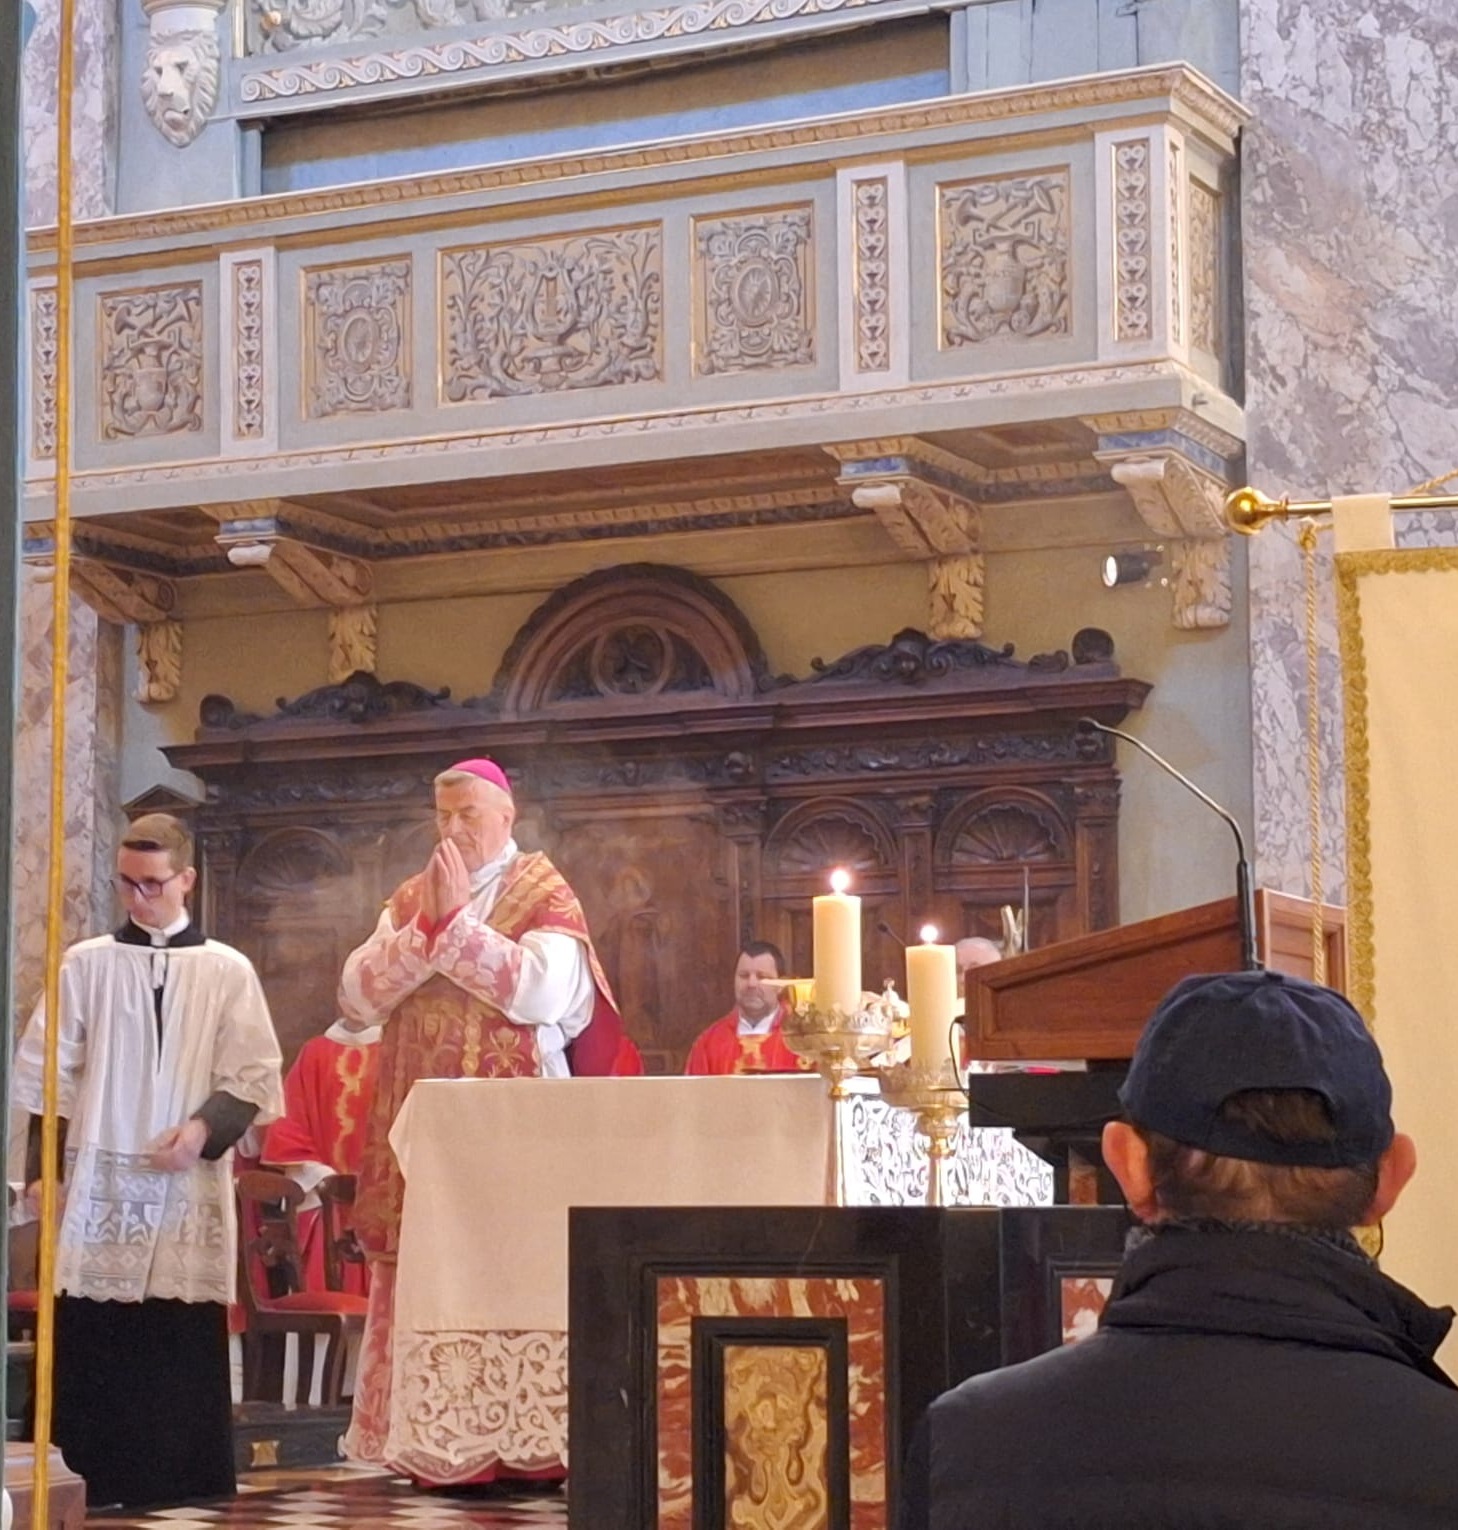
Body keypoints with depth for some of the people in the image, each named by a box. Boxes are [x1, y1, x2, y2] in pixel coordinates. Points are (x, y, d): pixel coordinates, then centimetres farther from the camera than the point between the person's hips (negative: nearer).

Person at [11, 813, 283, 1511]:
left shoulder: (228, 971, 6)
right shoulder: (86, 963, 7)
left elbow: (254, 1077, 4)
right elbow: (47, 1072, 7)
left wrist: (204, 1127, -13)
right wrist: (43, 1166, 1)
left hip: (189, 1186, 0)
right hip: (98, 1179, 0)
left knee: (183, 1344, -3)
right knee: (91, 1342, -3)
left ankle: (182, 1477, 3)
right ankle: (91, 1479, 2)